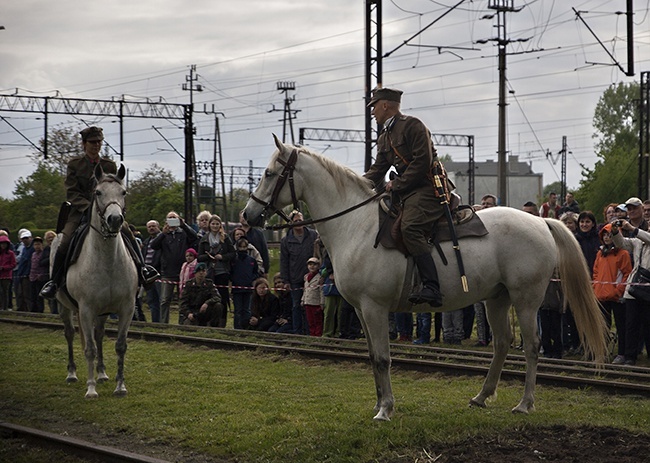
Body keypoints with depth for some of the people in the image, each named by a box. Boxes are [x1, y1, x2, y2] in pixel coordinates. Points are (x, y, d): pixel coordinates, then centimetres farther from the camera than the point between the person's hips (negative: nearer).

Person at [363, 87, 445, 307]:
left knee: (410, 228, -29)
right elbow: (376, 172, 22)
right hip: (406, 192, 10)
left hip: (428, 188, -10)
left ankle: (431, 287, -39)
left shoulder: (413, 125, -6)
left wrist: (397, 184, -12)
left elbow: (423, 161, -15)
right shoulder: (384, 138, 23)